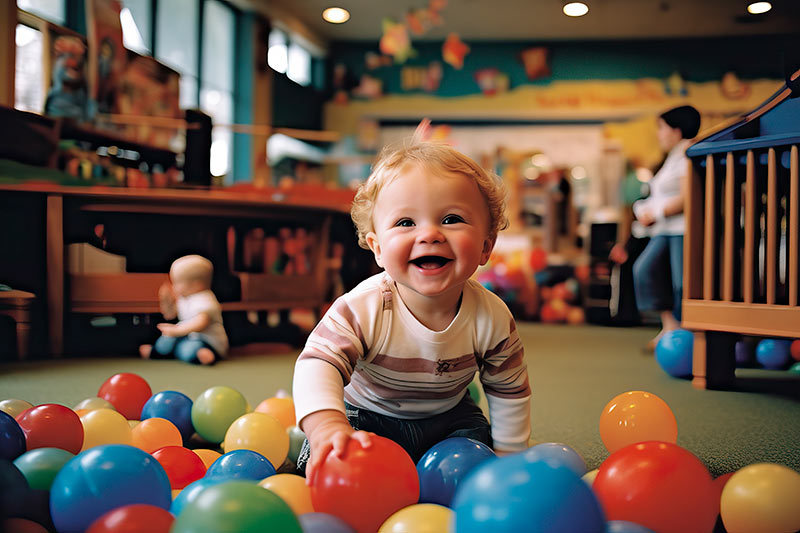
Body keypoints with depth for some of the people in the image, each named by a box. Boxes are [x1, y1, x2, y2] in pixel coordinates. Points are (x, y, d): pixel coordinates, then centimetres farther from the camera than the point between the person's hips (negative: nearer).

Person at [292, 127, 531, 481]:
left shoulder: (492, 319, -23)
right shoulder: (363, 308, -34)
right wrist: (329, 428, -62)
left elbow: (509, 392, -7)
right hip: (368, 417, -3)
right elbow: (318, 365, -42)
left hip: (447, 418, 3)